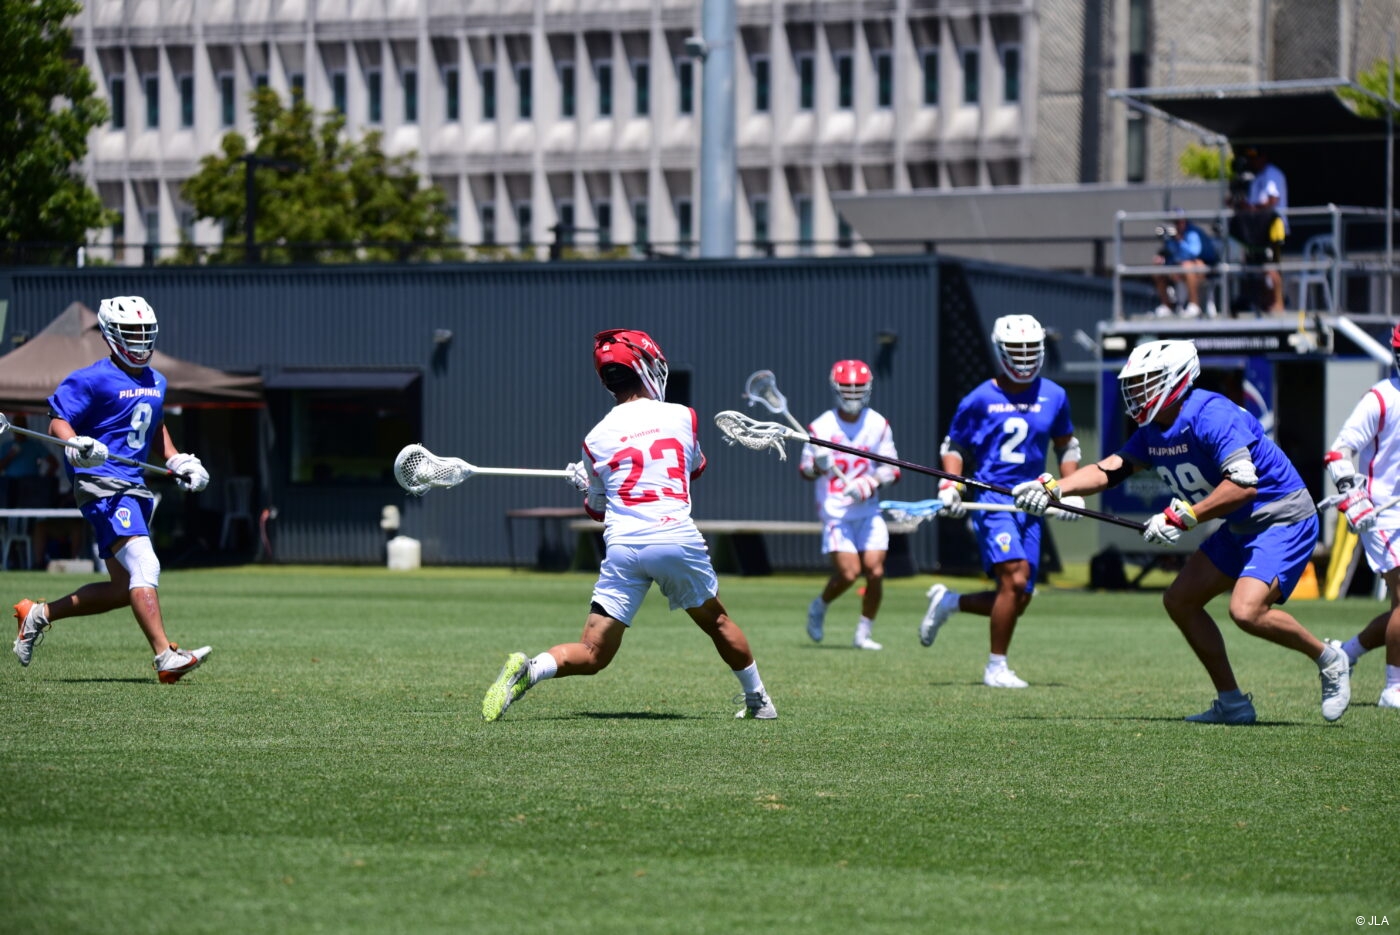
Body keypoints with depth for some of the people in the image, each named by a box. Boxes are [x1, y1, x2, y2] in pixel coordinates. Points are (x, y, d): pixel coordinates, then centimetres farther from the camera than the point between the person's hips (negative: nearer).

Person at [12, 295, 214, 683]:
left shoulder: (156, 383, 18)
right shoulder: (93, 380, -7)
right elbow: (58, 423, -10)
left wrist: (177, 460, 21)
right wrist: (76, 445, -30)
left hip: (134, 487, 9)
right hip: (101, 484, -9)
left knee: (122, 589, 10)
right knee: (144, 566, -23)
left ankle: (38, 614, 26)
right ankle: (165, 658, -30)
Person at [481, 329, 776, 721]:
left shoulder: (597, 438, 9)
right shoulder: (682, 417, 8)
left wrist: (586, 483, 40)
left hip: (623, 545, 0)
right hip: (678, 538, 0)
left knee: (592, 655, 1)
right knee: (717, 622, 25)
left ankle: (528, 670, -25)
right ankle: (758, 699, 34)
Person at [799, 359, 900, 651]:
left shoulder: (878, 425, 2)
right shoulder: (821, 427, -4)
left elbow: (892, 468, 4)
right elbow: (804, 469, -1)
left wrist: (871, 482, -16)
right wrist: (818, 466, -24)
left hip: (869, 511, 3)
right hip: (835, 513, -3)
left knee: (875, 571, -9)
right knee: (848, 572, -14)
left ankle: (864, 633, 8)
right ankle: (819, 607, 17)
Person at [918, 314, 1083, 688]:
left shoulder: (1054, 397, 7)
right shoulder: (981, 400, -2)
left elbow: (1065, 445, 22)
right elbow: (954, 445, 9)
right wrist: (950, 486, -5)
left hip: (1030, 502, 5)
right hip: (991, 499, -5)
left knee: (1018, 601, 3)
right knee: (1014, 579, -21)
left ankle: (947, 602, 29)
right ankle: (996, 668, -8)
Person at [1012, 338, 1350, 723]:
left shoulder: (1211, 416, -24)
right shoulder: (1152, 431, 5)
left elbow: (1243, 484, -31)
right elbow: (1109, 470, 4)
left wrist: (1183, 516, -29)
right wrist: (1052, 488, -10)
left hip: (1283, 520, -10)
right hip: (1240, 528, 10)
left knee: (1246, 610, -26)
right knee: (1179, 599, 8)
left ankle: (1327, 659, -1)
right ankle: (1232, 703, 14)